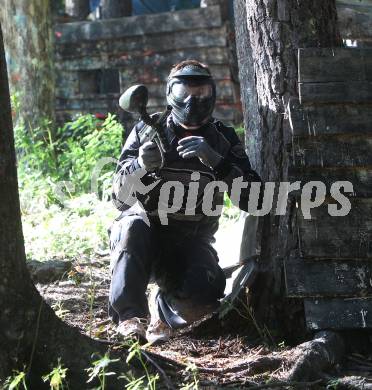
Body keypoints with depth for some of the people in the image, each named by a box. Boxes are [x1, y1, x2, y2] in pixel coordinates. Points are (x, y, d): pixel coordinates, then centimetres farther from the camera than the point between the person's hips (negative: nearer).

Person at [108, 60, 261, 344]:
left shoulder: (223, 139, 0)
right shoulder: (146, 131, -2)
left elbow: (252, 199, -14)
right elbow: (120, 197, -10)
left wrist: (214, 160, -29)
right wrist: (140, 165, -32)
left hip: (190, 244, 1)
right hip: (145, 232, 0)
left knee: (207, 289, -30)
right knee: (133, 227, -35)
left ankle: (164, 309, 3)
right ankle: (130, 315, -27)